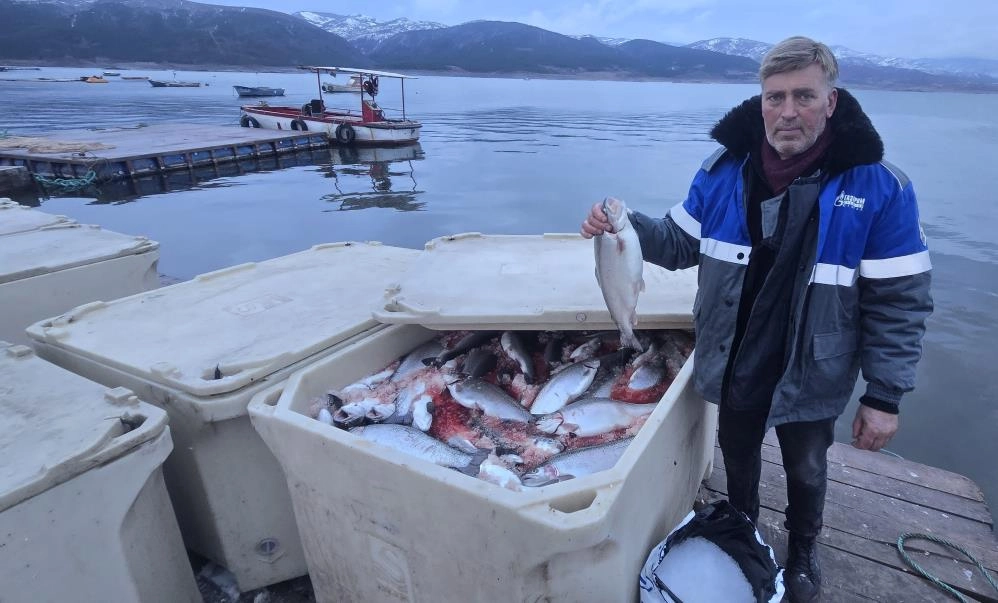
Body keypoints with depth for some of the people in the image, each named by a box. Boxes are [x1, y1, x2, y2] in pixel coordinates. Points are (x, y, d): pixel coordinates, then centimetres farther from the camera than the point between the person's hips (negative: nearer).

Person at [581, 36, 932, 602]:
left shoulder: (879, 188, -17)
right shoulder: (724, 169, -9)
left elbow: (899, 301, -14)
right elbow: (681, 242, -1)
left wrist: (885, 396, -13)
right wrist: (628, 226, -20)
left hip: (809, 378, -2)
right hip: (734, 366, 2)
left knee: (805, 471, 23)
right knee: (738, 456, 25)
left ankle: (803, 553, 54)